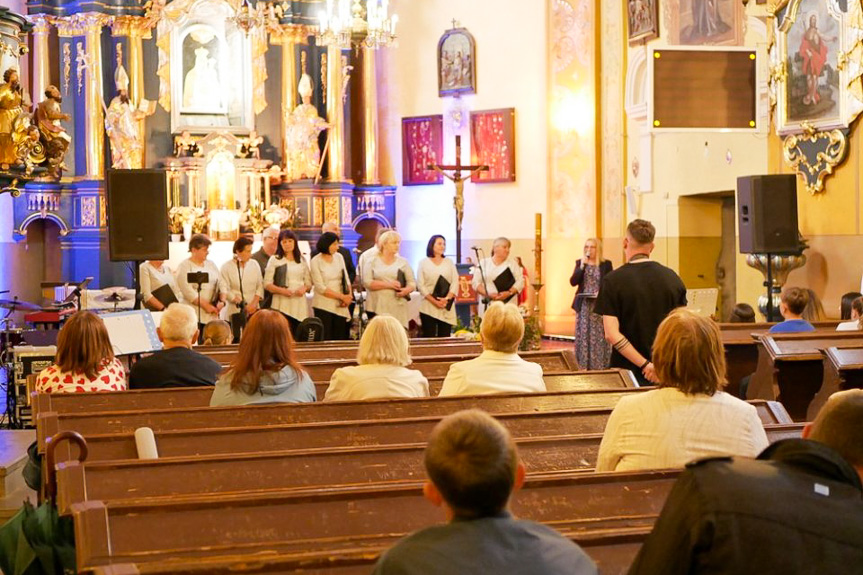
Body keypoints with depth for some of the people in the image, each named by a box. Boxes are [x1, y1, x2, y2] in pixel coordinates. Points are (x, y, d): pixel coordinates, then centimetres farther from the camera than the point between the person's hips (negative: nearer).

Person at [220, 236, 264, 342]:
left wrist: (254, 303, -6)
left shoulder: (254, 265, 10)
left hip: (253, 309, 3)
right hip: (236, 310, -3)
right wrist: (242, 304, -13)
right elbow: (225, 290, -8)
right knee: (238, 340, -9)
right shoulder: (226, 267, -2)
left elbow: (260, 286, 8)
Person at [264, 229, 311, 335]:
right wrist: (281, 290, -16)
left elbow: (309, 283, 18)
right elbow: (267, 284, 0)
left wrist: (304, 288, -5)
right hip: (282, 304, -3)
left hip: (300, 304, 3)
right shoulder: (274, 260, 6)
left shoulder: (302, 260, 17)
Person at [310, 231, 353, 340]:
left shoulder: (339, 257, 10)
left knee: (341, 339, 2)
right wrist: (342, 296, -13)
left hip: (340, 306, 4)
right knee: (325, 341, -5)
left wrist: (348, 296, -6)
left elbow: (346, 280, 12)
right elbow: (320, 288, -10)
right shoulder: (315, 261, -5)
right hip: (323, 305, -4)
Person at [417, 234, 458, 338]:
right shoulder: (423, 263, 6)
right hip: (428, 307, -2)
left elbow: (455, 282, 6)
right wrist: (434, 301, -12)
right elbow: (420, 285, -2)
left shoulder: (449, 262, 15)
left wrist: (447, 298, -10)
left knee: (445, 337, -2)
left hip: (447, 307, 2)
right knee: (429, 337, -6)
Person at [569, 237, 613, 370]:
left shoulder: (606, 264, 2)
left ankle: (599, 366, 3)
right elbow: (573, 282, -3)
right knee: (584, 336, 2)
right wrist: (582, 266, -13)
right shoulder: (579, 262, 8)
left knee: (599, 336, -1)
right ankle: (583, 367, 6)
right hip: (584, 305, 2)